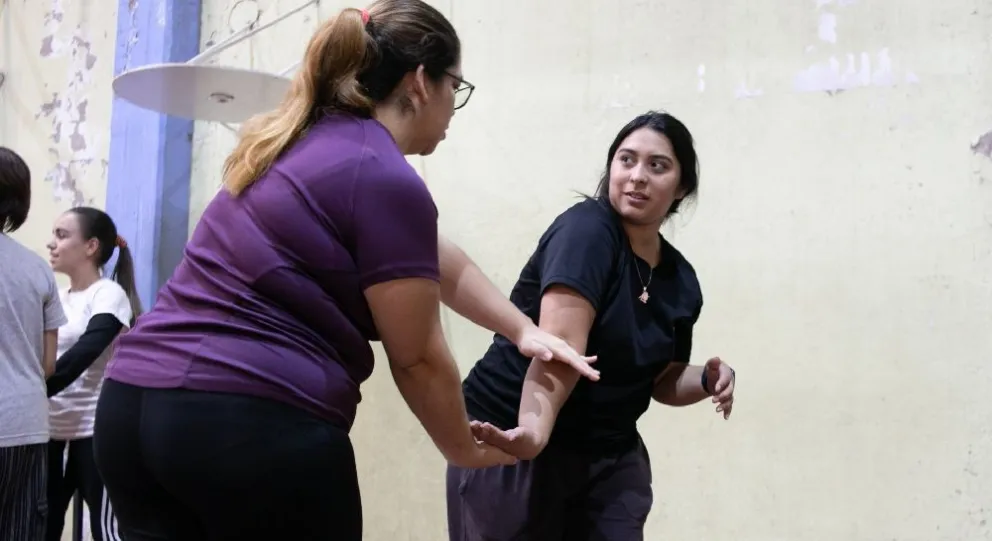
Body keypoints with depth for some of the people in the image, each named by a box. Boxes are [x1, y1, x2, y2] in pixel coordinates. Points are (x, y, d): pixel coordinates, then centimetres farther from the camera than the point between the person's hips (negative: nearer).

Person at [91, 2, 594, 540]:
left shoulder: (301, 143, 17)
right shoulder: (387, 180, -10)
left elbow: (436, 263, 23)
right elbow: (418, 360, -3)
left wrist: (525, 331, 23)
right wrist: (466, 451, 14)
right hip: (258, 424, -8)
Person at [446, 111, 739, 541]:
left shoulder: (682, 281, 4)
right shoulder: (586, 229, -15)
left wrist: (708, 379, -4)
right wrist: (534, 429, -43)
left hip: (608, 455, 6)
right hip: (511, 441, -5)